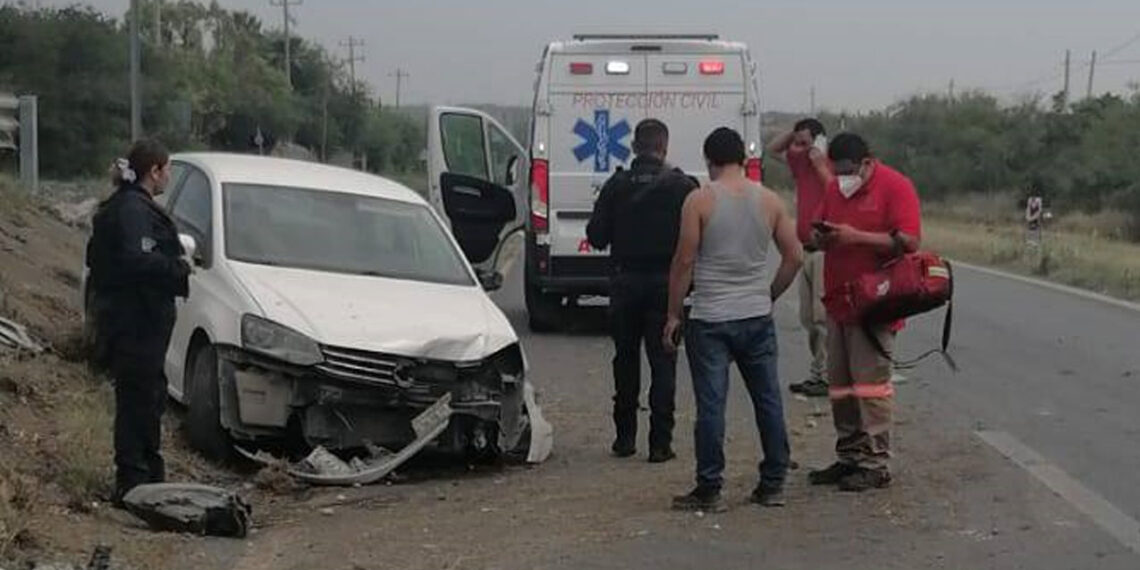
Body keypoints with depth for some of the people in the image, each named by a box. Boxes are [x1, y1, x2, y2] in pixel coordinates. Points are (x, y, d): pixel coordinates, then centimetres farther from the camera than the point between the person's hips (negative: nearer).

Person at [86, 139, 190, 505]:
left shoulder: (130, 206, 16)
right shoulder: (133, 210, -17)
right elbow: (136, 261, -29)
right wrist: (179, 268, -15)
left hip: (141, 322, 11)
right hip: (136, 323, -11)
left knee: (149, 397, 17)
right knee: (137, 399, -5)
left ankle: (150, 474, 27)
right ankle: (131, 482, -1)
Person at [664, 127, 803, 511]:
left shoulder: (700, 201, -7)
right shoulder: (769, 201, 4)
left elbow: (684, 261, -8)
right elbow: (795, 256, 6)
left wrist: (673, 314, 0)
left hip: (710, 320, -4)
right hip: (757, 318, 4)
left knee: (711, 404, -1)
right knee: (768, 401, 11)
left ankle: (709, 490, 2)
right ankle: (773, 486, 17)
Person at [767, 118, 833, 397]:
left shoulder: (832, 166, -8)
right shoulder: (802, 163, 15)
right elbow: (774, 149, 28)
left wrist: (820, 163, -17)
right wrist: (795, 132, 11)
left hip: (827, 250, -9)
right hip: (807, 250, 9)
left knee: (823, 316, -11)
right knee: (809, 317, 10)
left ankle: (826, 375, -9)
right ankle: (818, 374, 16)